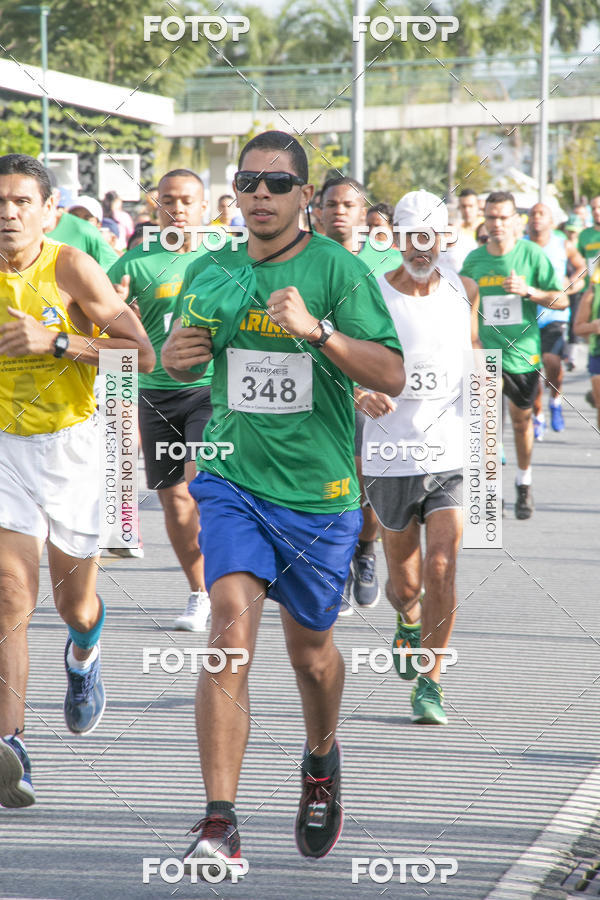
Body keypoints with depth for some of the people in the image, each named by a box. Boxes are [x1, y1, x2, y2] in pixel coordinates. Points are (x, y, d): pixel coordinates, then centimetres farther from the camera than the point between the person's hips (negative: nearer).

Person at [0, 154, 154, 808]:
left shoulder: (70, 269, -12)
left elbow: (142, 355, -15)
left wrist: (56, 341, -23)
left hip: (74, 444, -1)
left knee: (74, 601, 14)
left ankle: (82, 655, 52)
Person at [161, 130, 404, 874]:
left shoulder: (339, 272, -7)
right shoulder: (210, 274, 4)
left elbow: (391, 375, -14)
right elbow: (179, 362, 20)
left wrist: (317, 330, -27)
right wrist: (178, 354, -5)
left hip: (320, 490, -1)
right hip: (233, 478, 1)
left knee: (310, 649, 15)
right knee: (231, 622, -19)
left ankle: (321, 759, 49)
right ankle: (218, 825, -22)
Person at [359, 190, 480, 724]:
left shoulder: (463, 292, 5)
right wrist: (362, 397, -26)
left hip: (452, 456, 1)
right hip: (391, 457, -1)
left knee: (441, 569, -15)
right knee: (404, 585, 10)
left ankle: (429, 684, -1)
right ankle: (409, 623, 48)